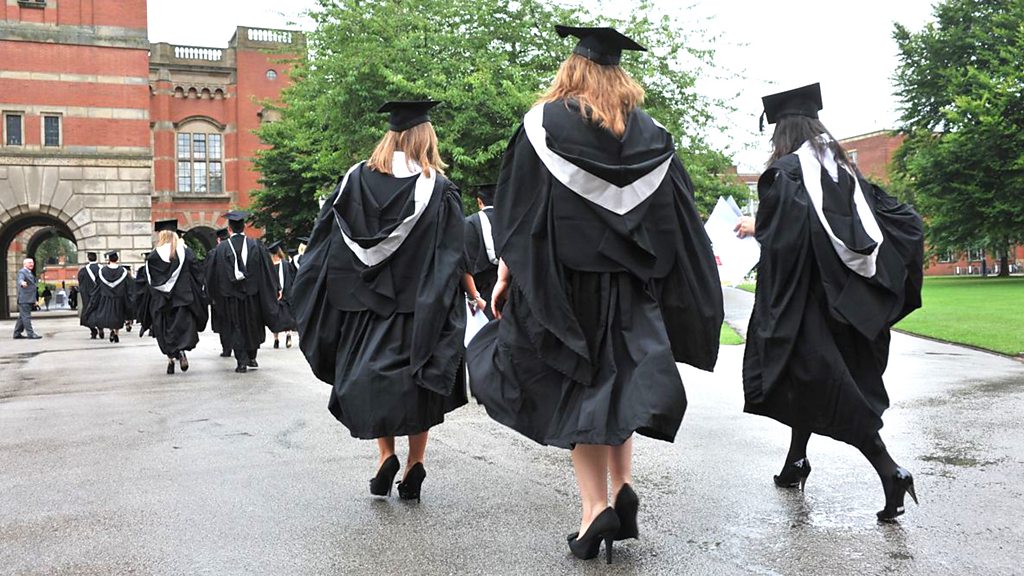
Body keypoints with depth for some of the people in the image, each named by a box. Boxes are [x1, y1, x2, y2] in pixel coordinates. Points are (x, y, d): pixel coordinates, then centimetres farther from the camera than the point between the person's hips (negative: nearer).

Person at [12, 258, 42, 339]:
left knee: (22, 317, 14)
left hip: (29, 299, 10)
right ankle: (30, 334, -11)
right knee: (26, 317, -9)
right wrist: (22, 283, -56)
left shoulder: (30, 273, 19)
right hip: (24, 299, -10)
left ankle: (17, 334, 20)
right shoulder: (22, 272, -10)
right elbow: (20, 279, -31)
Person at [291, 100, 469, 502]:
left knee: (370, 380, 13)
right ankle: (415, 465, 10)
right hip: (419, 306, -1)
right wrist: (473, 291, 2)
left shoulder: (355, 179, 1)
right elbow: (453, 258, -8)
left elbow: (324, 242, 5)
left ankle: (386, 454, -2)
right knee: (419, 379, 11)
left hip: (364, 301, 2)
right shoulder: (439, 189, -7)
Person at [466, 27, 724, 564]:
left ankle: (596, 506, -3)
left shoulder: (545, 122, -1)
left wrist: (506, 274, -2)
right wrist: (670, 290, 11)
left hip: (561, 281, -3)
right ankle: (623, 486, 1)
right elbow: (676, 220, 6)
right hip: (628, 284, 3)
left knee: (575, 388, 4)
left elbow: (518, 209, -5)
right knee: (618, 379, 16)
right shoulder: (649, 133, 7)